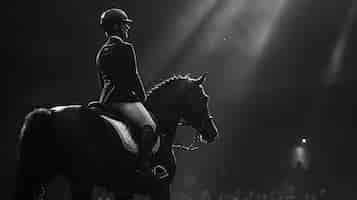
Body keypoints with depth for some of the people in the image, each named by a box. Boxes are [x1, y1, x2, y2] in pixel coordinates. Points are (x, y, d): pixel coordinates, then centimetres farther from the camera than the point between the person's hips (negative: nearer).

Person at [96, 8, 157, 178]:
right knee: (149, 126, -23)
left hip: (105, 100, 10)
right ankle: (144, 166, -36)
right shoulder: (125, 48, -8)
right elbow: (133, 76, -9)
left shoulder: (101, 52, 19)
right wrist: (143, 95, 6)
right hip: (123, 98, -10)